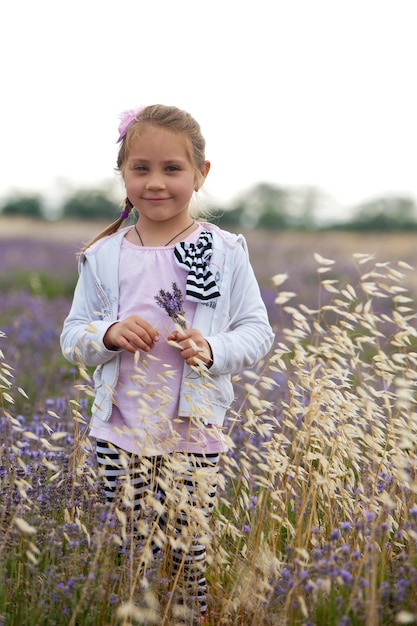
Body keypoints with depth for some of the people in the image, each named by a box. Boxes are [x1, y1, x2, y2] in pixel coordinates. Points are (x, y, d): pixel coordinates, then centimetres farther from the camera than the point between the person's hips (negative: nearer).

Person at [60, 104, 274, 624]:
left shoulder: (226, 252, -1)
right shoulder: (103, 257, 3)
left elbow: (257, 331, 1)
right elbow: (72, 337, 7)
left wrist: (213, 350, -18)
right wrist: (109, 334, -15)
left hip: (195, 433, -1)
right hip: (120, 434, 1)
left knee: (189, 552, 2)